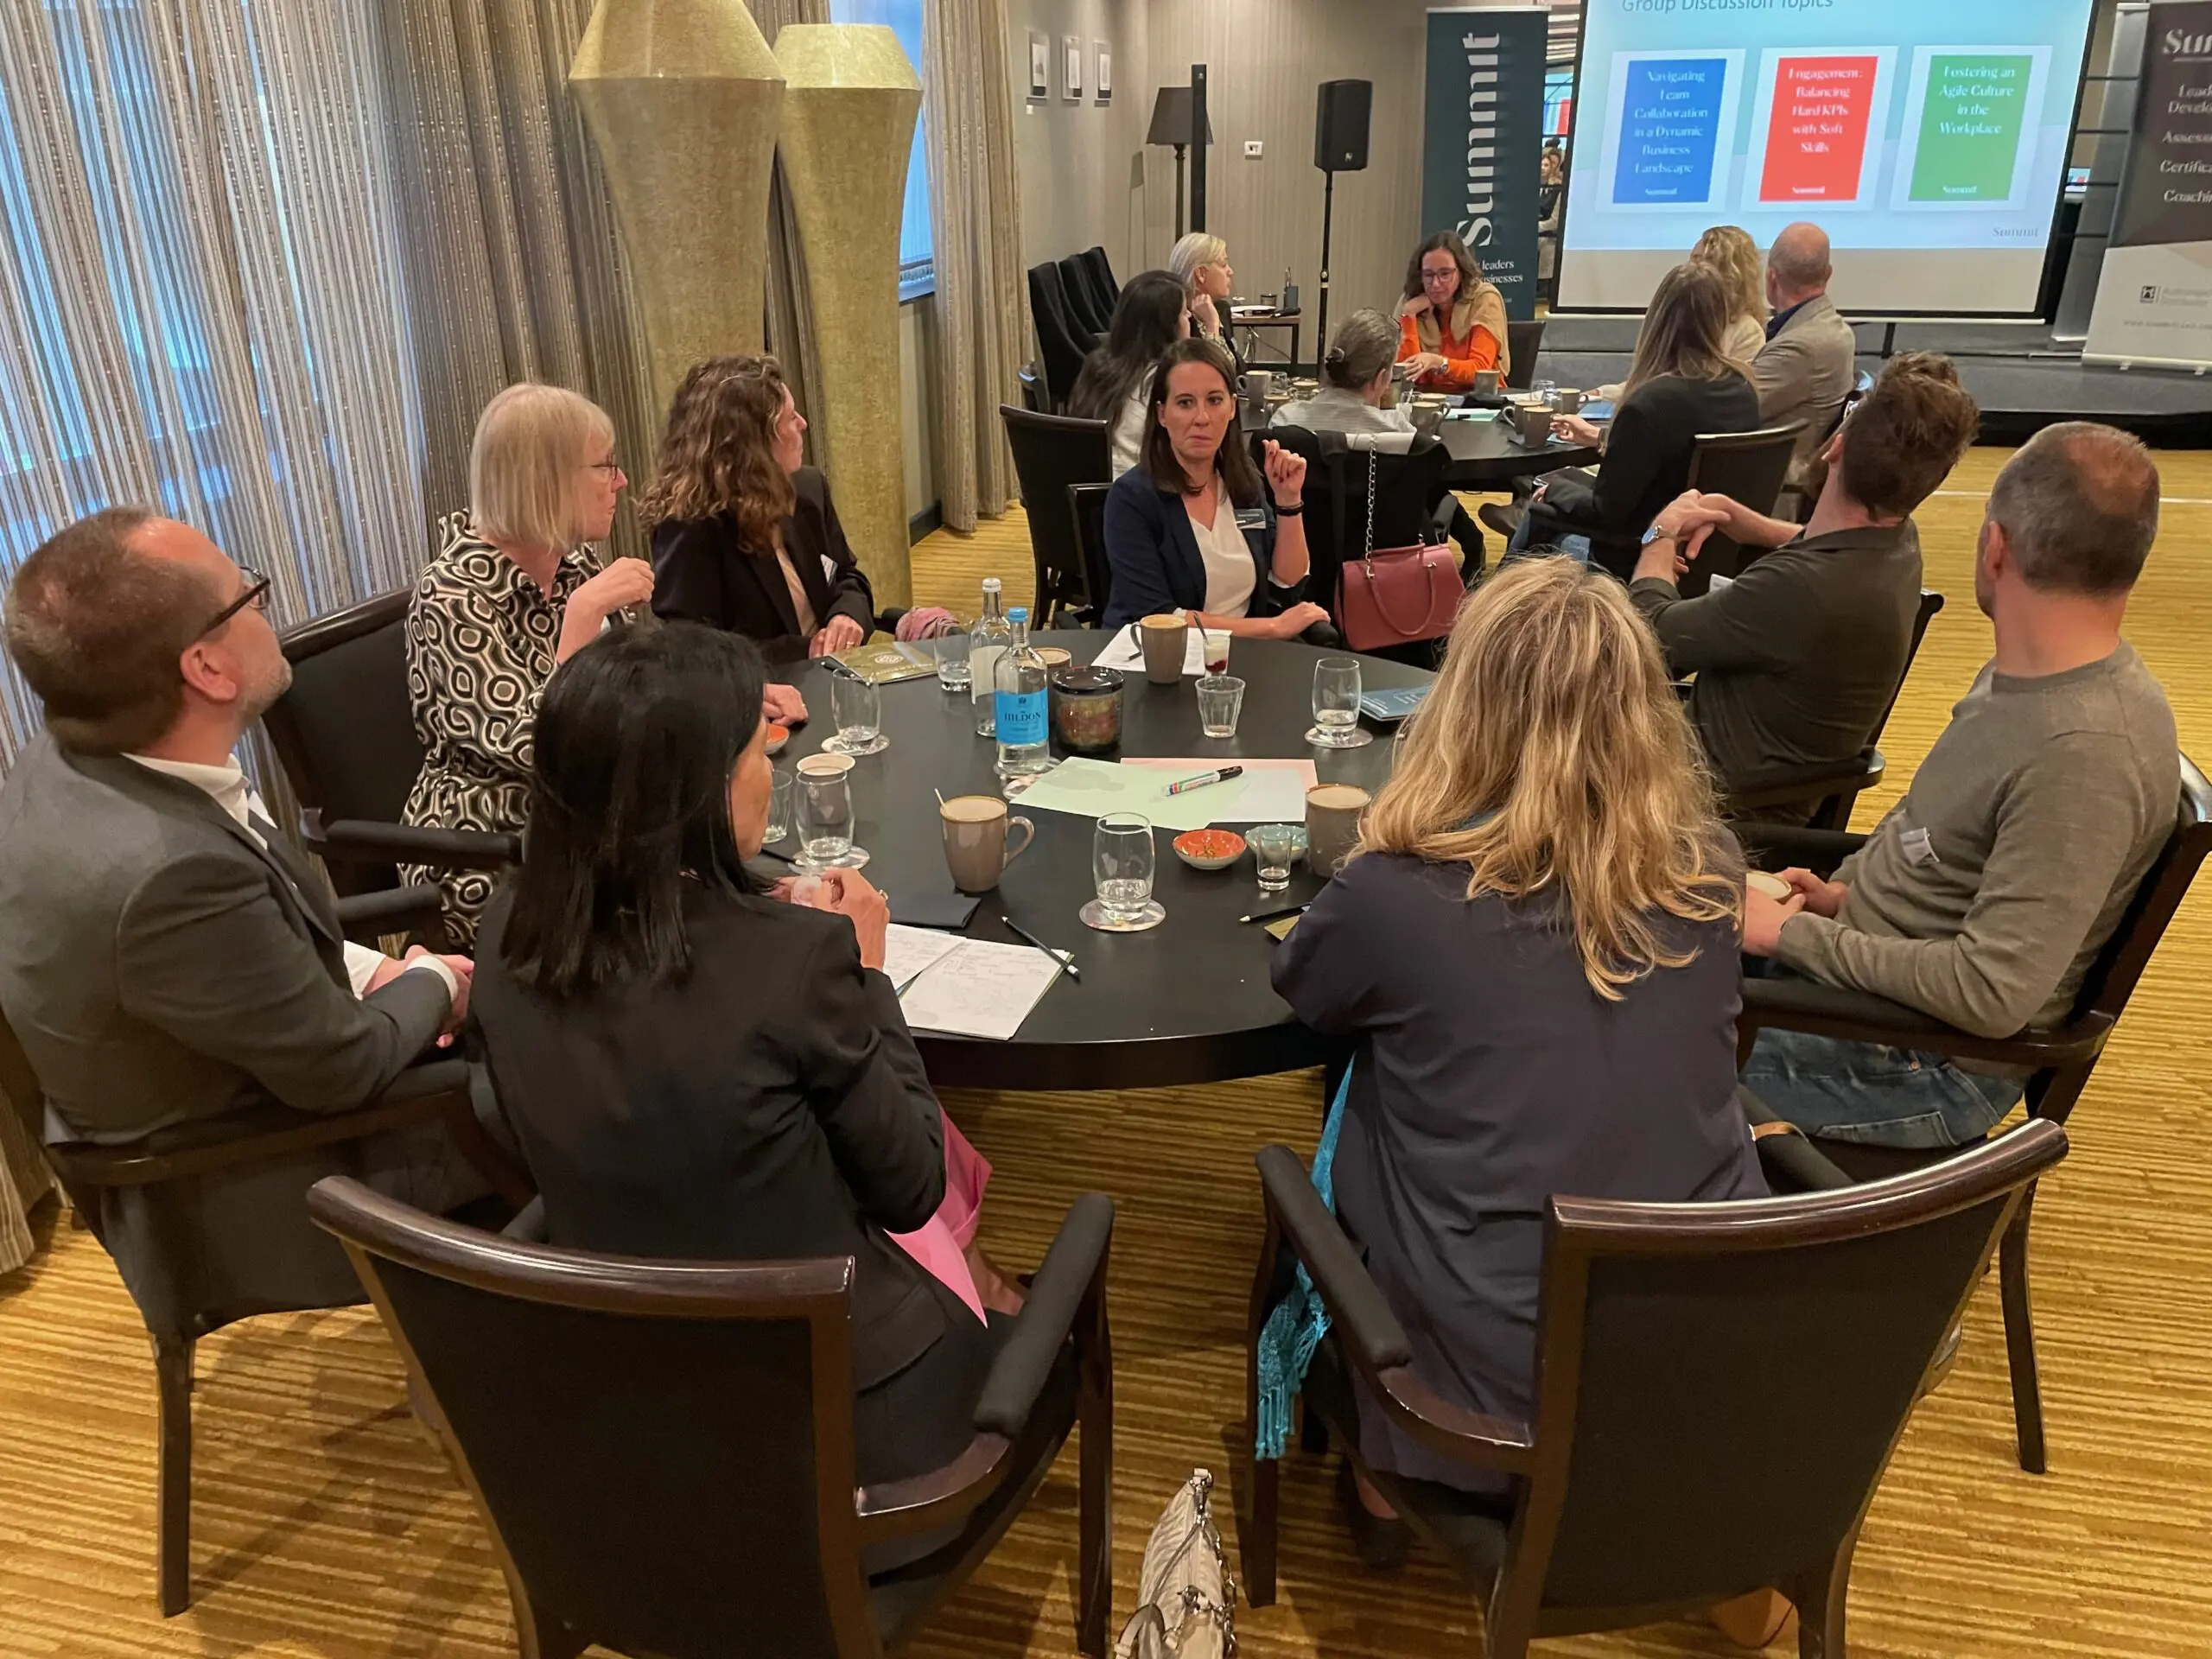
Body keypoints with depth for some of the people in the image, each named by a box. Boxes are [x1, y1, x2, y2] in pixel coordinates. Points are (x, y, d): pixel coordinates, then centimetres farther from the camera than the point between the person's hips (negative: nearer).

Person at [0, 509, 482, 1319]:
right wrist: (433, 986, -6)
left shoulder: (68, 761, -11)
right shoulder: (168, 871, -39)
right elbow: (344, 1066, -24)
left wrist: (361, 965, -4)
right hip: (250, 1207, -8)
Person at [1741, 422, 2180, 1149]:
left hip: (1927, 1061, -9)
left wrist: (1796, 934, -22)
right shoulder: (2033, 672, 2)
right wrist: (1846, 891, 2)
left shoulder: (2088, 753, -28)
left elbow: (1992, 993, -30)